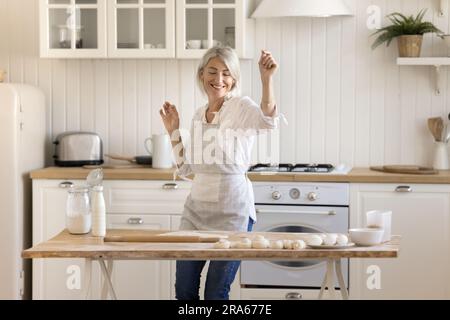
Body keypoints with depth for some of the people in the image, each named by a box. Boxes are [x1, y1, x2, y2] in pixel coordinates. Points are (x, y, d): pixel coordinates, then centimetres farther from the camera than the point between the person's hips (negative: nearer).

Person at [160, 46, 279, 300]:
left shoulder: (242, 107, -8)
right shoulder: (199, 115, 12)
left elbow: (268, 120, -32)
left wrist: (267, 78, -41)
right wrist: (173, 130, 12)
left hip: (232, 210, -6)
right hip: (197, 209, 6)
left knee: (216, 293, 2)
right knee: (184, 290, 10)